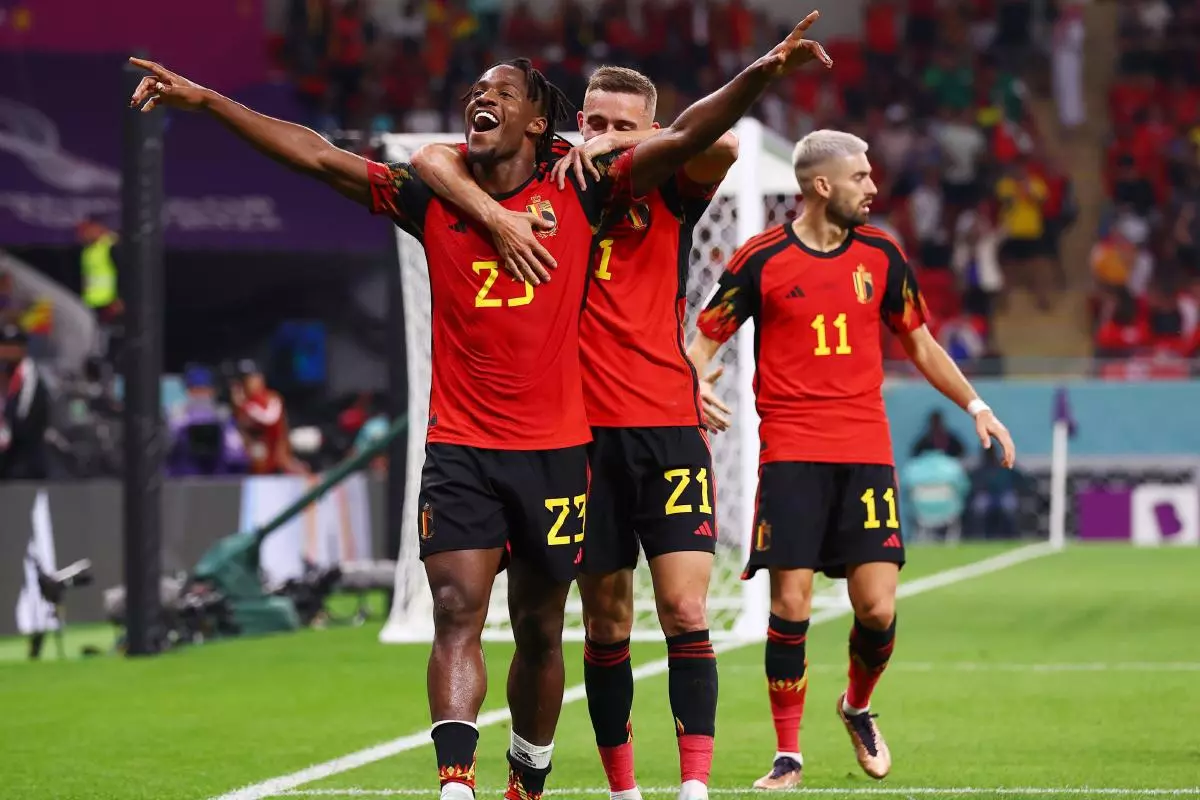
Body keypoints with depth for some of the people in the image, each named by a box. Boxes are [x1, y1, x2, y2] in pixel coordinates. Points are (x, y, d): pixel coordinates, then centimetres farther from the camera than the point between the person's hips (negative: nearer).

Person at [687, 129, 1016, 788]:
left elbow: (918, 343, 21)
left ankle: (858, 707, 26)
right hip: (790, 454, -3)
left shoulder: (880, 255, 9)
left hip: (866, 451, 3)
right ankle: (787, 754, 4)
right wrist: (690, 388, -17)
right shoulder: (762, 259, -1)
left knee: (877, 607, -5)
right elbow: (704, 339, 4)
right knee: (791, 604, -8)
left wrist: (974, 405, 15)